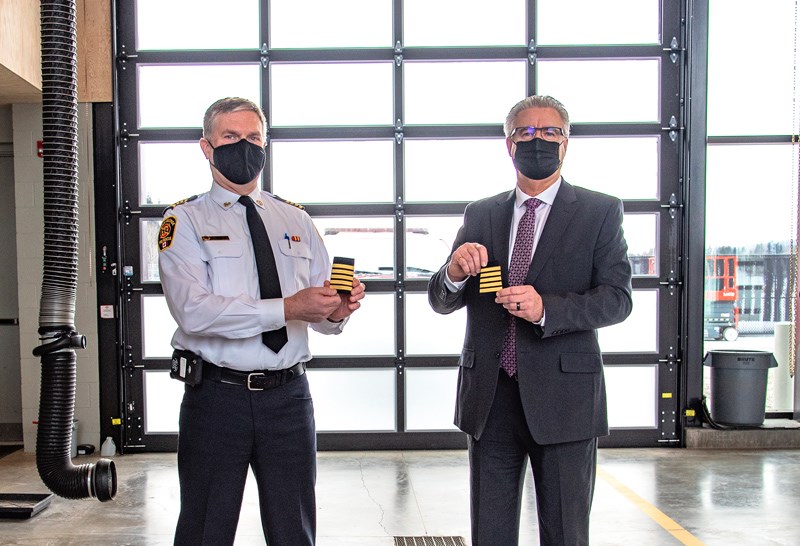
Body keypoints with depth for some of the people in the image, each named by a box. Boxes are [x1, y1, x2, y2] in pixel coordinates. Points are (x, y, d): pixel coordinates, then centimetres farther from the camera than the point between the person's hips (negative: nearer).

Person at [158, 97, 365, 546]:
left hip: (289, 395, 3)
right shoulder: (185, 221, 0)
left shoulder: (295, 221, 12)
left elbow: (322, 311, 6)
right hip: (216, 396, -3)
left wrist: (338, 311, -18)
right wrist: (287, 308, -24)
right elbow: (193, 310, -17)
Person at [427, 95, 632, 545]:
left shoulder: (600, 212, 1)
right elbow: (441, 302, 7)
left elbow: (617, 298, -7)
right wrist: (455, 272, -16)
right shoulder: (480, 215, 10)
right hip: (490, 398, 3)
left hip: (563, 397, -2)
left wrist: (546, 308, -23)